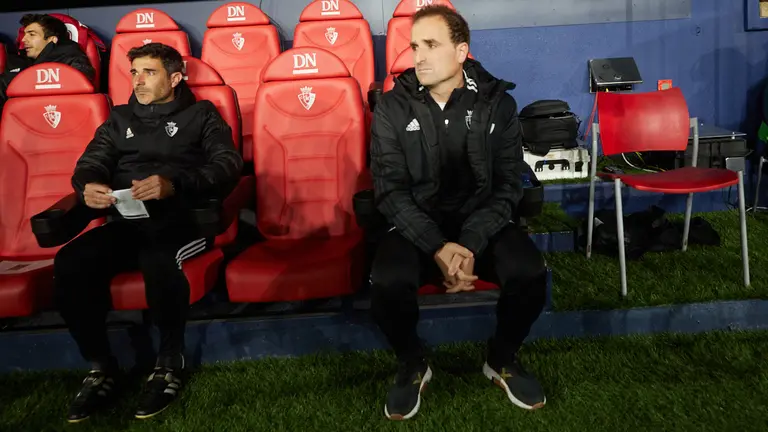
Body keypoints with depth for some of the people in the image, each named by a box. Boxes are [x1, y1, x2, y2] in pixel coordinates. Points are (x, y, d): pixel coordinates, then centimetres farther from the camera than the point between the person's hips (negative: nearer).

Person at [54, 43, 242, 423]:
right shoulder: (120, 118, 26)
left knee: (159, 262, -38)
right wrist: (88, 186, -11)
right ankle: (101, 367, -9)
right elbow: (90, 163, 16)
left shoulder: (200, 114, 12)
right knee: (69, 263, -25)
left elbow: (228, 166, -3)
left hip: (182, 220, -4)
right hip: (126, 222, 4)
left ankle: (170, 362, -15)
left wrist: (175, 184, -22)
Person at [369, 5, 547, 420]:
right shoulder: (393, 107, -5)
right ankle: (412, 365, 3)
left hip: (483, 221, 1)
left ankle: (502, 359, 6)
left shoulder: (497, 103, -3)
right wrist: (438, 246, -23)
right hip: (416, 224, 0)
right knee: (387, 283, -31)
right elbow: (390, 190, -9)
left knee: (530, 274, -27)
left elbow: (507, 186, -5)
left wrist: (470, 244, -22)